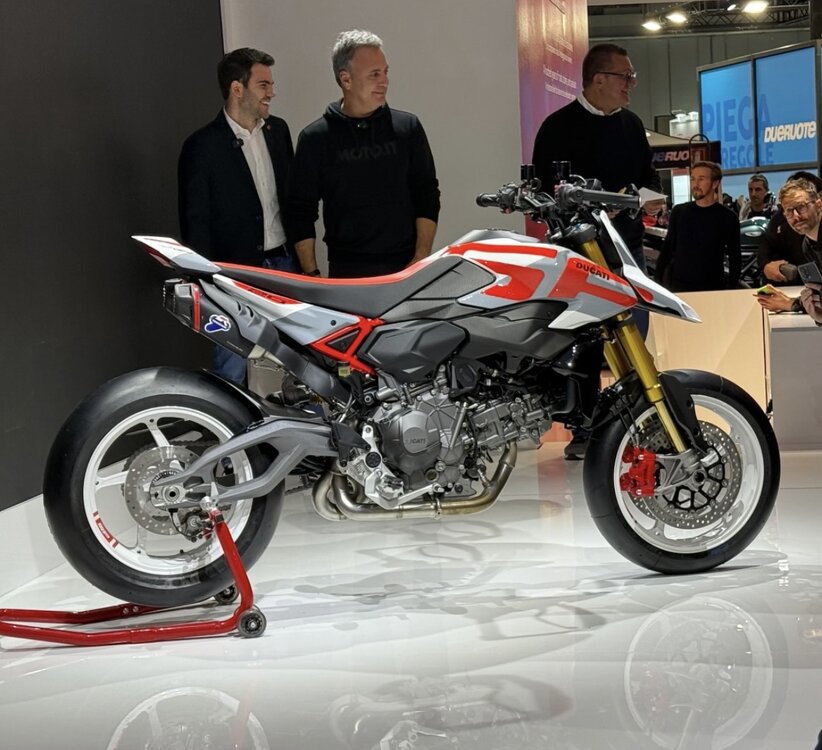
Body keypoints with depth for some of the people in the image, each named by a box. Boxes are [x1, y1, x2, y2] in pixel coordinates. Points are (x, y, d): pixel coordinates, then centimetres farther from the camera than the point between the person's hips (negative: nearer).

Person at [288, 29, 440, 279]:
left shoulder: (408, 127, 6)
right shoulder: (315, 138, 2)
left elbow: (427, 196, 6)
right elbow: (301, 212, 4)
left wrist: (421, 259, -4)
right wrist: (311, 276, -3)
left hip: (406, 267, 1)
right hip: (346, 273, -1)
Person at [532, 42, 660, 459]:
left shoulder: (631, 125, 17)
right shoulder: (559, 127, -4)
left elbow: (648, 174, 26)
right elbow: (546, 189, -9)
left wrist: (649, 195, 3)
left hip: (628, 246, 6)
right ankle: (584, 432, 5)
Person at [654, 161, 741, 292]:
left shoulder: (726, 217, -1)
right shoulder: (679, 212, 6)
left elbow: (735, 258, 2)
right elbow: (667, 248, 11)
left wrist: (731, 289, -5)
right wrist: (658, 281, 5)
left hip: (711, 289, -2)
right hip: (676, 285, 2)